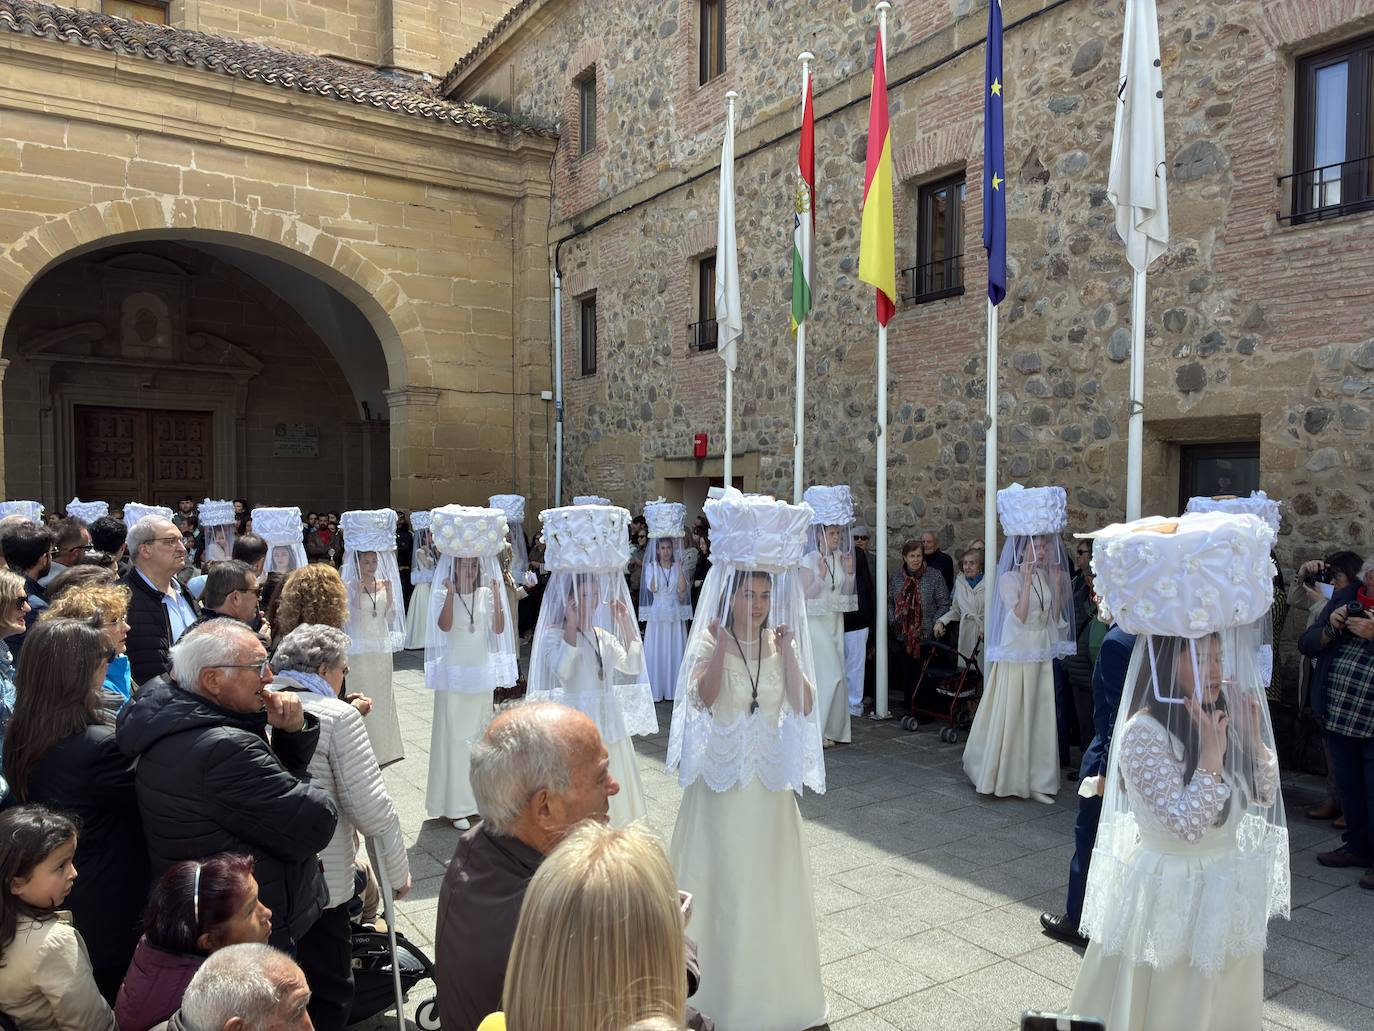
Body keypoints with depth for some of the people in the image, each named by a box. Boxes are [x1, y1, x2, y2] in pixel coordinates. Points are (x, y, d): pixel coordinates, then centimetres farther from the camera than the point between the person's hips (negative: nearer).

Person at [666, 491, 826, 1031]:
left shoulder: (782, 641, 2)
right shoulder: (710, 640, -8)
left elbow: (805, 706, -9)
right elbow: (702, 697, -26)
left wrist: (787, 650, -17)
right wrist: (720, 642, -29)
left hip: (769, 781, 4)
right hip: (722, 778, -3)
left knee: (770, 881, 13)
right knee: (721, 883, 6)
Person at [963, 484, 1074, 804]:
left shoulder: (1047, 576, 8)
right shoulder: (1009, 578, -9)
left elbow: (1055, 617, 7)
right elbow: (1019, 616, -20)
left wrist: (1058, 584, -1)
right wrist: (1027, 579, -22)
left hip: (1042, 656, 6)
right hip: (1016, 655, -5)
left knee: (1039, 716, 7)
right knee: (1009, 716, 1)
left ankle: (1033, 776, 16)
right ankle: (1002, 774, 14)